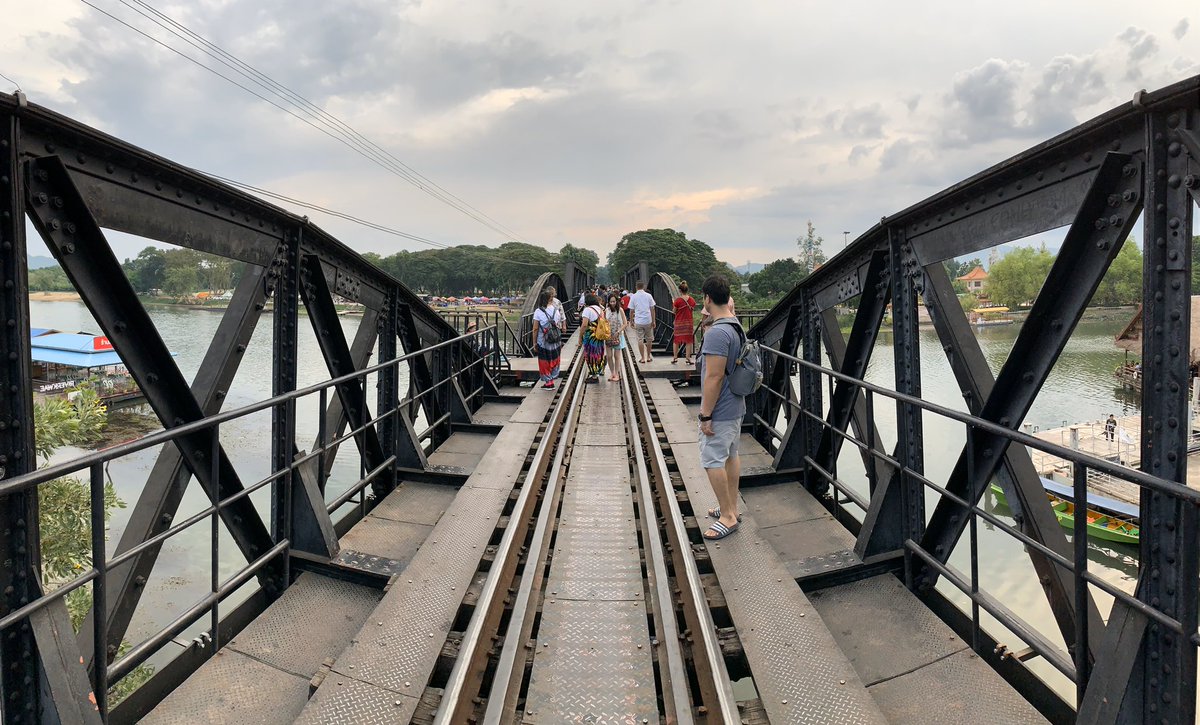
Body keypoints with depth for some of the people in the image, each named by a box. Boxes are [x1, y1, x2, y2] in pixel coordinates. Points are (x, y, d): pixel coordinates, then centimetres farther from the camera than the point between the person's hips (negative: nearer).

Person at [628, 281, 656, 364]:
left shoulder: (633, 297, -1)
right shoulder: (648, 295, 0)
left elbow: (631, 310, 0)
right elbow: (652, 309, -1)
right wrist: (653, 321, 4)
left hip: (638, 321, -1)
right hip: (648, 321, 1)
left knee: (640, 340, 5)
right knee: (649, 339, 15)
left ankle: (642, 358, 7)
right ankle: (648, 357, 21)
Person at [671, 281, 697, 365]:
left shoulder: (677, 300, -15)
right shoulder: (692, 300, -4)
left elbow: (674, 312, -6)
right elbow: (693, 309, 7)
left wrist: (673, 304, 8)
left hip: (679, 322, -2)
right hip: (689, 322, 2)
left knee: (677, 340, 12)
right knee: (688, 340, 8)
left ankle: (675, 357, 15)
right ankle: (687, 358, 8)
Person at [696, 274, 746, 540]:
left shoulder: (717, 333, -25)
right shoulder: (737, 327, 6)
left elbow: (714, 378, -25)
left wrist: (706, 415, -20)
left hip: (720, 411, -10)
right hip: (736, 407, 10)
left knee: (713, 461, -2)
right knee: (731, 456, 17)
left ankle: (727, 517, 7)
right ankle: (731, 508, 30)